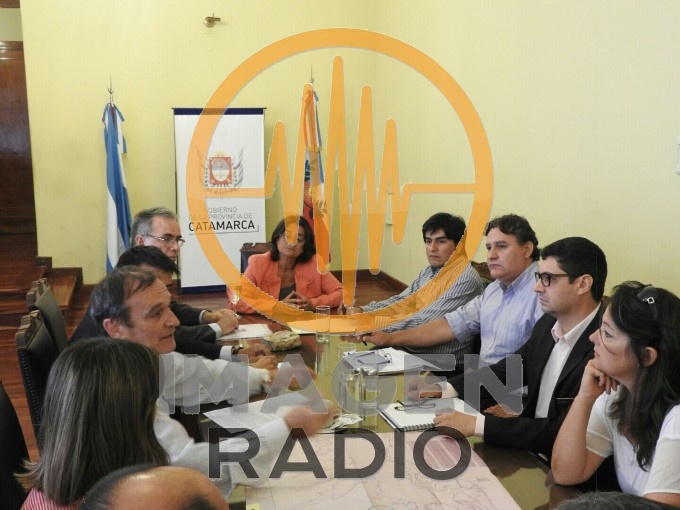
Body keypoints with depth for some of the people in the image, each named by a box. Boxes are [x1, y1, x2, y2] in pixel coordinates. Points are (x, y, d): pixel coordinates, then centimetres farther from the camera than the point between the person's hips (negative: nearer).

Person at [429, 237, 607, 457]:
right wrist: (445, 390, -3)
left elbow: (564, 433, -27)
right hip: (529, 450, 6)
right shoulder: (547, 324, -1)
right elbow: (507, 369, 11)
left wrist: (477, 425, -27)